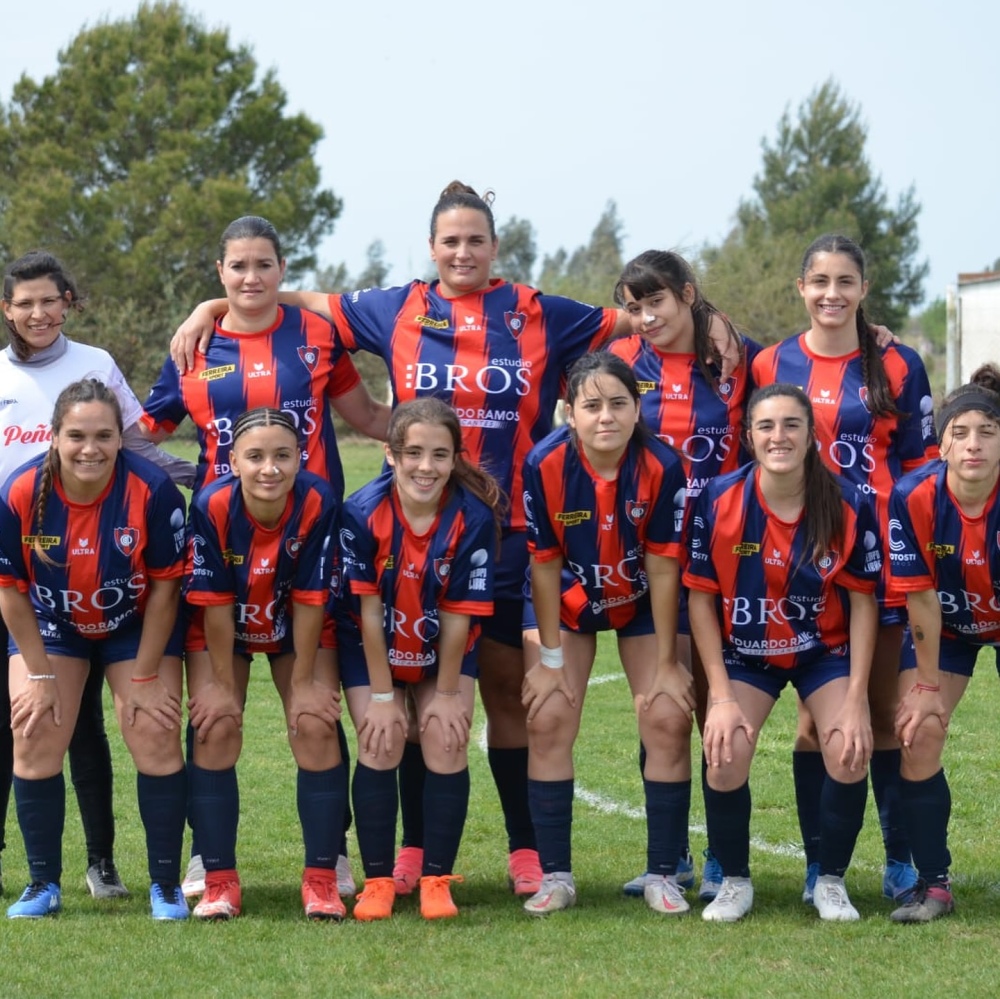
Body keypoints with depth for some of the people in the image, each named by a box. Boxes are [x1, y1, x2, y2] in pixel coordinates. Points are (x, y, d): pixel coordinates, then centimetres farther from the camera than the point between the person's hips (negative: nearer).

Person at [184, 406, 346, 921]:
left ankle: (322, 879, -1)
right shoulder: (211, 506, -31)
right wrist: (223, 682, -15)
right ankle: (219, 882, -1)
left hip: (297, 629, 0)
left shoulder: (318, 503, -30)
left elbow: (310, 599, -21)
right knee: (216, 729, -10)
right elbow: (214, 604, -22)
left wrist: (304, 680, -14)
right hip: (222, 630, 0)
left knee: (315, 726, -11)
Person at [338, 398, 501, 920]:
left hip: (444, 650, 1)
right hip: (373, 648, -1)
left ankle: (437, 879, 0)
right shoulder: (363, 513, -26)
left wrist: (447, 693, -11)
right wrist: (382, 695, -15)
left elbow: (458, 615, -17)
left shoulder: (474, 516, -25)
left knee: (447, 740, -12)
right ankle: (377, 880, -1)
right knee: (381, 741, -12)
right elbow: (368, 610, -19)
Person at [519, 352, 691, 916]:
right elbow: (545, 564, -16)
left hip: (643, 603, 0)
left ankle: (664, 875, 1)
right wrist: (550, 657, -11)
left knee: (669, 719, -10)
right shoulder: (544, 466, -26)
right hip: (568, 601, 0)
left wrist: (667, 663, -14)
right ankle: (556, 876, 1)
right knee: (549, 719, -9)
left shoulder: (663, 467, -27)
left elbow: (662, 567, -19)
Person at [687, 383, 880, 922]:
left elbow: (862, 601, -8)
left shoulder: (848, 506, -16)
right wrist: (721, 695, -14)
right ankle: (734, 883, 5)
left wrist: (856, 697, -12)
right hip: (744, 653, 0)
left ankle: (831, 882, 5)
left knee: (849, 753, -21)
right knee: (725, 756, -22)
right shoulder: (719, 500, -18)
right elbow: (701, 598, -10)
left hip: (826, 651, 0)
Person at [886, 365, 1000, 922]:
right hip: (945, 629, 1)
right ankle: (934, 885, 1)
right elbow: (921, 599, -18)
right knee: (919, 734, -11)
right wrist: (928, 685, -11)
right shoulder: (914, 498, -27)